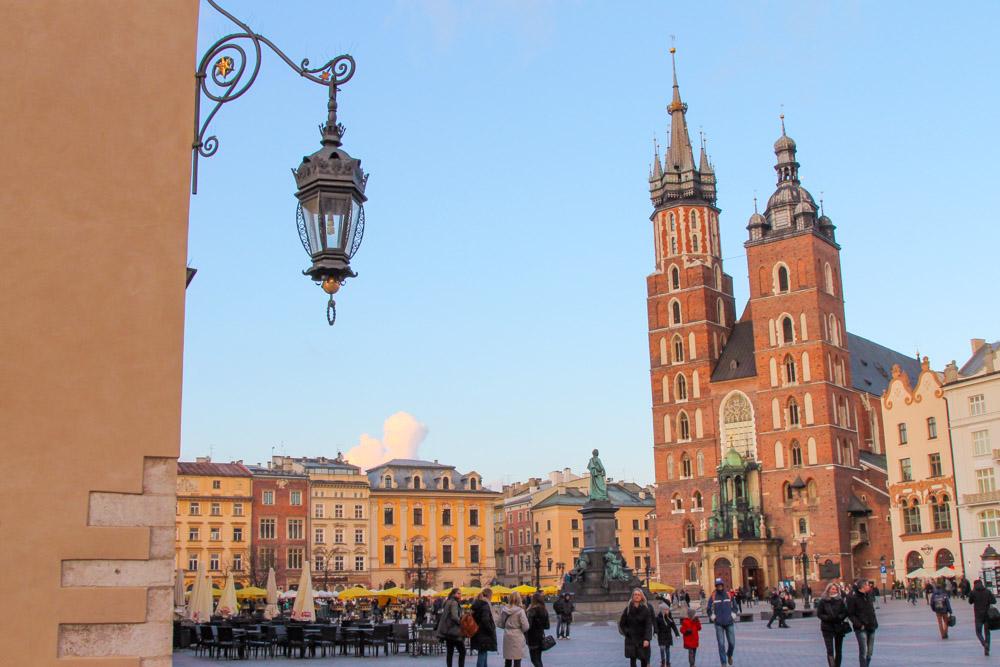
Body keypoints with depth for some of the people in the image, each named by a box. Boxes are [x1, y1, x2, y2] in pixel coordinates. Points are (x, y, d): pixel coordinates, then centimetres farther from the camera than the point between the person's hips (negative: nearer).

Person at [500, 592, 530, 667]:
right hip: (517, 636, -5)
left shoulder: (504, 609, 0)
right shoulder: (520, 610, -14)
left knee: (507, 661, 16)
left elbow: (501, 625, 7)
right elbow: (525, 626, -13)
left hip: (507, 636, 5)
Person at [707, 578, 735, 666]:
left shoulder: (729, 595, 3)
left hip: (729, 623, 1)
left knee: (732, 643, 3)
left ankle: (729, 655, 35)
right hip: (719, 624, -1)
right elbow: (709, 609, 6)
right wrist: (711, 616, -12)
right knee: (721, 644, -1)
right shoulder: (713, 597, -1)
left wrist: (733, 613, -5)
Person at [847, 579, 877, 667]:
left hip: (871, 627, 6)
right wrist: (859, 624, -17)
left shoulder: (870, 596, 9)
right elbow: (850, 614, -9)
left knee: (870, 652, 10)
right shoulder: (853, 598, -10)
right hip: (861, 628, -6)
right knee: (863, 652, -8)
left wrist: (875, 622, 9)